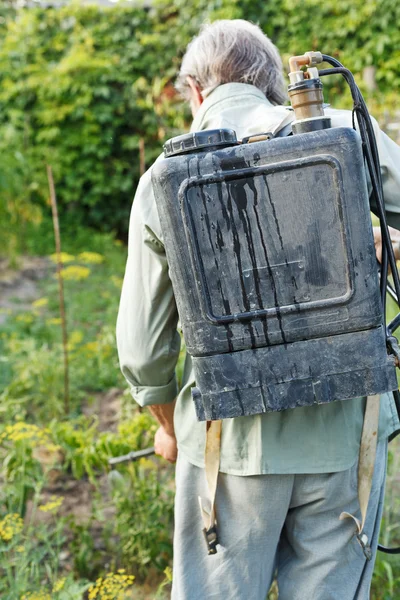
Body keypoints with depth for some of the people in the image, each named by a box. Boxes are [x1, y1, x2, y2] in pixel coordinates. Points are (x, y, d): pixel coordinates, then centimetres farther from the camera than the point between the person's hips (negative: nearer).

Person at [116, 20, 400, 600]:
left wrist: (169, 425, 21)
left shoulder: (165, 179, -1)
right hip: (345, 428, 1)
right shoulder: (344, 135, -3)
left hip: (232, 440, 0)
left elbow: (143, 343, 4)